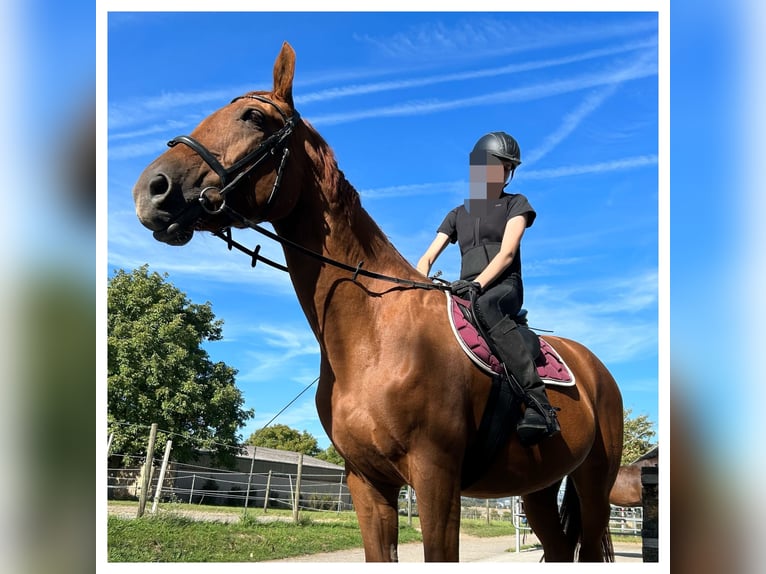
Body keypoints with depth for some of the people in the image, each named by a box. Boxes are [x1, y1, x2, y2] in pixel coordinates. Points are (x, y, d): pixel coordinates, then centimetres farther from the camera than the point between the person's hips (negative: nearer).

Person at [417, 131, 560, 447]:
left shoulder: (516, 204, 14)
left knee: (485, 305, -41)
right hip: (466, 291, 4)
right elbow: (427, 258, 14)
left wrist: (478, 283, -22)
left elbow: (506, 252, -3)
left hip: (504, 287, -4)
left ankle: (538, 403, -46)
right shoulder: (458, 215, 24)